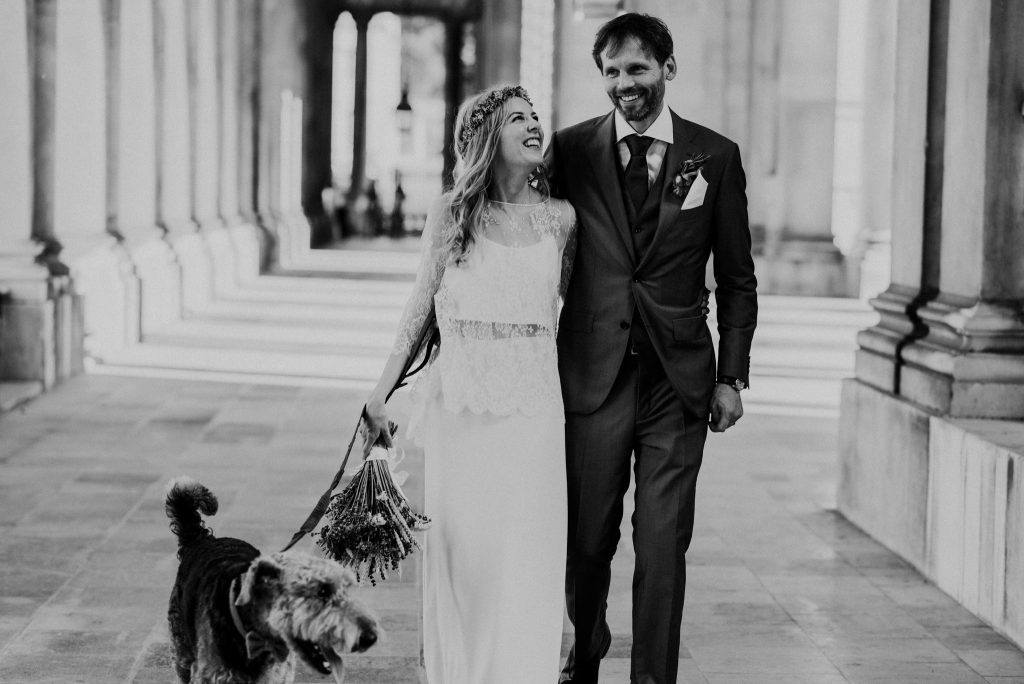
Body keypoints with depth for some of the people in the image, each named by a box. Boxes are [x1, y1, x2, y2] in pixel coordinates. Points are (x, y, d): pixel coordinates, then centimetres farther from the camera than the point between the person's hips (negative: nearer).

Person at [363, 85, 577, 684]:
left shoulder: (561, 217, 5)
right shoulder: (452, 213, 2)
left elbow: (575, 308, 12)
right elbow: (421, 308, 8)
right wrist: (382, 392, 5)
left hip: (534, 405, 1)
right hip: (460, 402, 0)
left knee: (525, 552, 1)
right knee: (458, 546, 5)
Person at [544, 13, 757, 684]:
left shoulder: (716, 156, 3)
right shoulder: (570, 150, 2)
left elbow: (737, 277, 7)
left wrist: (732, 376, 2)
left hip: (679, 380, 0)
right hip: (592, 372, 1)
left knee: (663, 546, 0)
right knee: (586, 540, 10)